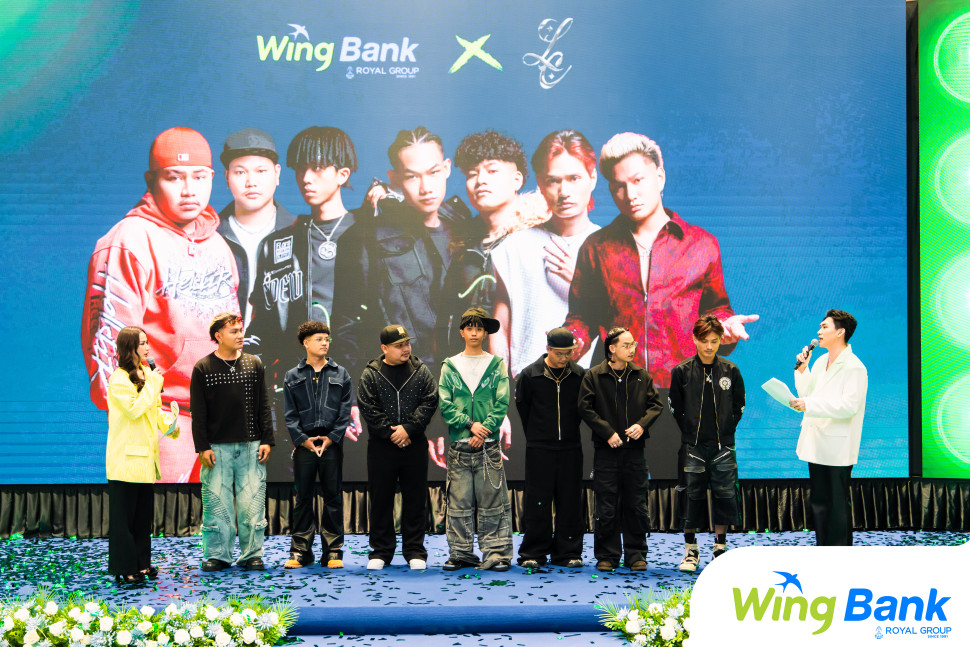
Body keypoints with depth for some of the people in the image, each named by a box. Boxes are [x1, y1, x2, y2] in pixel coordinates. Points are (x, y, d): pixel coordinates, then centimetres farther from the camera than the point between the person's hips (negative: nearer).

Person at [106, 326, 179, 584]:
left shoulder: (146, 374, 14)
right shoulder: (119, 379, -12)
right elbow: (134, 408, -23)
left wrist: (168, 425, 5)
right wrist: (154, 385, -17)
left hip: (145, 456, 9)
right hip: (126, 458, -9)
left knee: (144, 512, 13)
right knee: (124, 515, -3)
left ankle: (141, 562, 22)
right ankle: (124, 568, 1)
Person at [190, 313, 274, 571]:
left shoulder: (254, 364, 10)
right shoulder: (203, 368, 2)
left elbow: (263, 406, 11)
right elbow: (198, 412, 1)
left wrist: (266, 441, 3)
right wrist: (202, 447, -6)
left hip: (251, 447, 2)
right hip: (217, 448, -2)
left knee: (252, 502, 0)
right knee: (217, 502, -1)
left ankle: (252, 555, 8)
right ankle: (217, 555, 8)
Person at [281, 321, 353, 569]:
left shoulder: (340, 374, 8)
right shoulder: (292, 376, 8)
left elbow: (345, 411, 4)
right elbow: (290, 414, 4)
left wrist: (331, 438, -7)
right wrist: (302, 439, -8)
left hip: (332, 443, 0)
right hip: (304, 444, 0)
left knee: (333, 497, 2)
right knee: (303, 497, 3)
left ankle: (333, 551, 8)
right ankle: (300, 551, 9)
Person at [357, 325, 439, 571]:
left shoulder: (420, 371, 4)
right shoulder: (371, 374, 0)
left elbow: (430, 402, -3)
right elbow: (368, 409, -6)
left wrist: (408, 428, -13)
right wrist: (390, 432, -12)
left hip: (414, 445, 1)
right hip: (381, 447, -1)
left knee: (415, 500, 5)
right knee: (380, 500, 4)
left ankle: (415, 551, 13)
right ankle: (381, 551, 14)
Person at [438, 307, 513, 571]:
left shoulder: (496, 366, 8)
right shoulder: (450, 366, 10)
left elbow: (502, 403, 0)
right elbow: (445, 404, 1)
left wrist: (484, 431, -13)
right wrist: (469, 424, -12)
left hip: (488, 446, -1)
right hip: (459, 446, 1)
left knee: (493, 502, -2)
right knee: (459, 502, 3)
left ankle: (496, 553, 2)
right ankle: (460, 553, 11)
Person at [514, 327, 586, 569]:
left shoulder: (580, 375, 1)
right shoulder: (530, 375, -4)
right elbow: (522, 406, 9)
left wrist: (571, 429, 12)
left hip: (570, 449, 2)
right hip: (539, 449, -2)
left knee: (570, 502, 4)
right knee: (538, 503, -1)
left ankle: (568, 552, 12)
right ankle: (533, 554, 6)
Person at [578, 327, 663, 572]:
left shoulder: (641, 375, 8)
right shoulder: (593, 376, -1)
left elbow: (656, 404, 10)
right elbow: (585, 409, -5)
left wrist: (642, 424, -8)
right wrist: (608, 432, -12)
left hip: (634, 449, 2)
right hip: (606, 450, -2)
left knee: (636, 505, 4)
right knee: (606, 507, 0)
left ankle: (636, 555, 14)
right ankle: (607, 556, 11)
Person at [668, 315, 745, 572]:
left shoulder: (730, 371, 3)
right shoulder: (682, 371, 0)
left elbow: (738, 406, 11)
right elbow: (675, 408, 7)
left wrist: (726, 430, 5)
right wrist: (690, 431, 3)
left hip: (723, 445, 1)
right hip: (693, 445, -1)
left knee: (725, 494, 0)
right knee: (693, 496, 2)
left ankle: (720, 549, 11)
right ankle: (691, 551, 12)